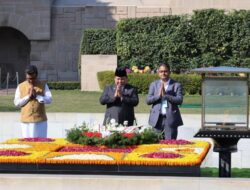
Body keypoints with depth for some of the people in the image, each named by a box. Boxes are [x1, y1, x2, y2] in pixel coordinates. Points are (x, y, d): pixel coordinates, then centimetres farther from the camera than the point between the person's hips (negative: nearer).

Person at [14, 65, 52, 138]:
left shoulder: (43, 86, 4)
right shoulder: (20, 87, 4)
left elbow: (49, 99, -5)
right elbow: (16, 103, -1)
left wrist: (37, 96, -15)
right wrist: (28, 97, -11)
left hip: (41, 120, 0)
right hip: (26, 121, 0)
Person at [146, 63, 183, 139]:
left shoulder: (176, 85, 3)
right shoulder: (154, 84, 12)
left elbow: (179, 100, -8)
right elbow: (148, 100, 4)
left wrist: (165, 95, -16)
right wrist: (158, 95, -12)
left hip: (170, 118, -2)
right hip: (157, 119, 2)